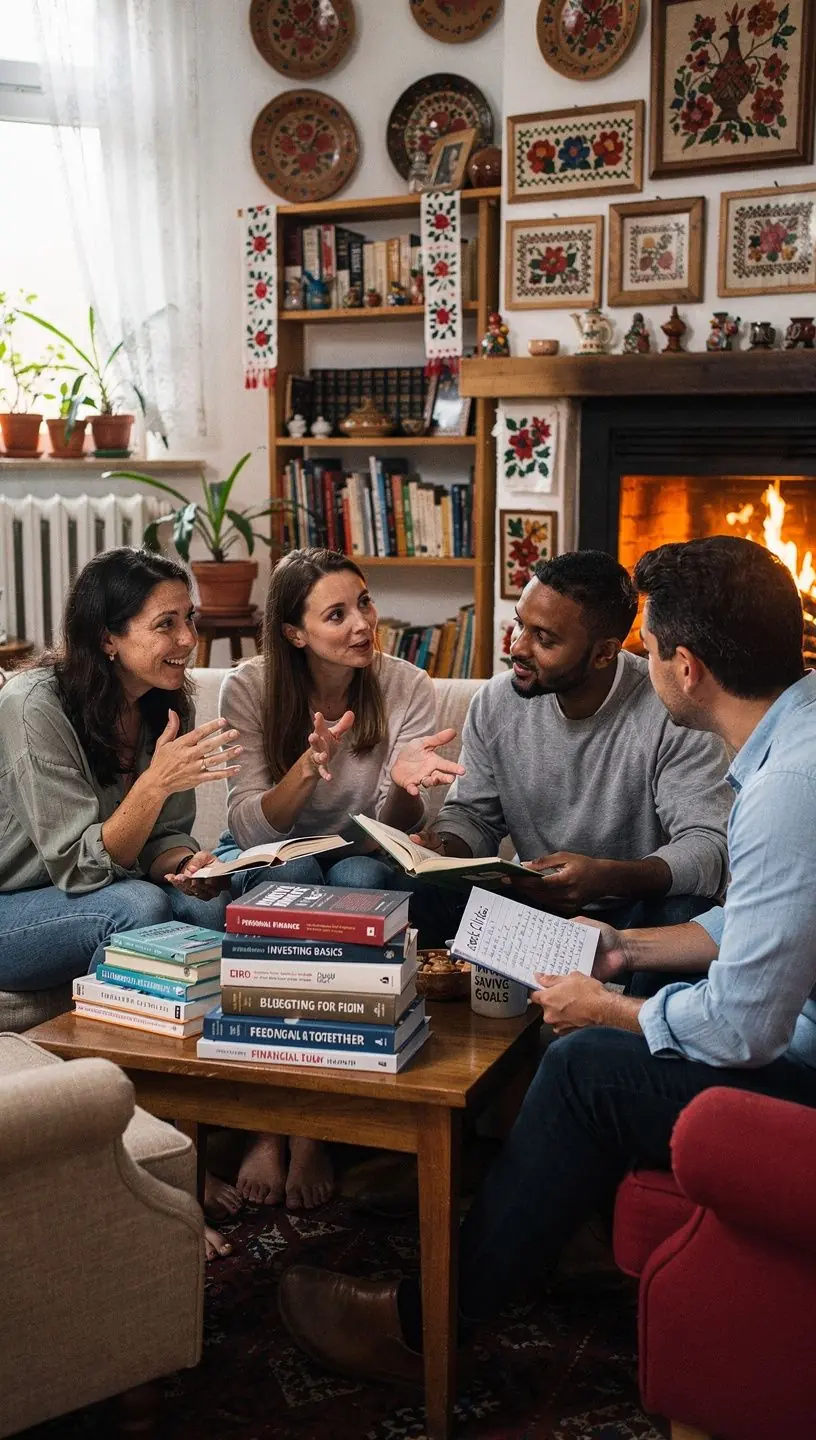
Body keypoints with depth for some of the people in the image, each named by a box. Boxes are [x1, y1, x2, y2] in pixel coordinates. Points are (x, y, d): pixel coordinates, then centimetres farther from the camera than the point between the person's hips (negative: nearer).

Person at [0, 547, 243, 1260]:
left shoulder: (166, 705, -2)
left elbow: (166, 839, 5)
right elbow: (81, 866, -25)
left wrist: (184, 867, -18)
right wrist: (157, 781, -38)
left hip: (122, 894, 6)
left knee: (217, 909, -21)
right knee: (137, 906, -34)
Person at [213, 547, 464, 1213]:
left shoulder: (405, 687, -10)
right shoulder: (249, 688, -12)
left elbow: (396, 831, -13)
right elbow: (250, 827, -18)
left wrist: (403, 782, -36)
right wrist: (308, 767, -36)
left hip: (362, 862, 1)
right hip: (264, 860, -1)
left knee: (361, 877, -34)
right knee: (296, 873, -35)